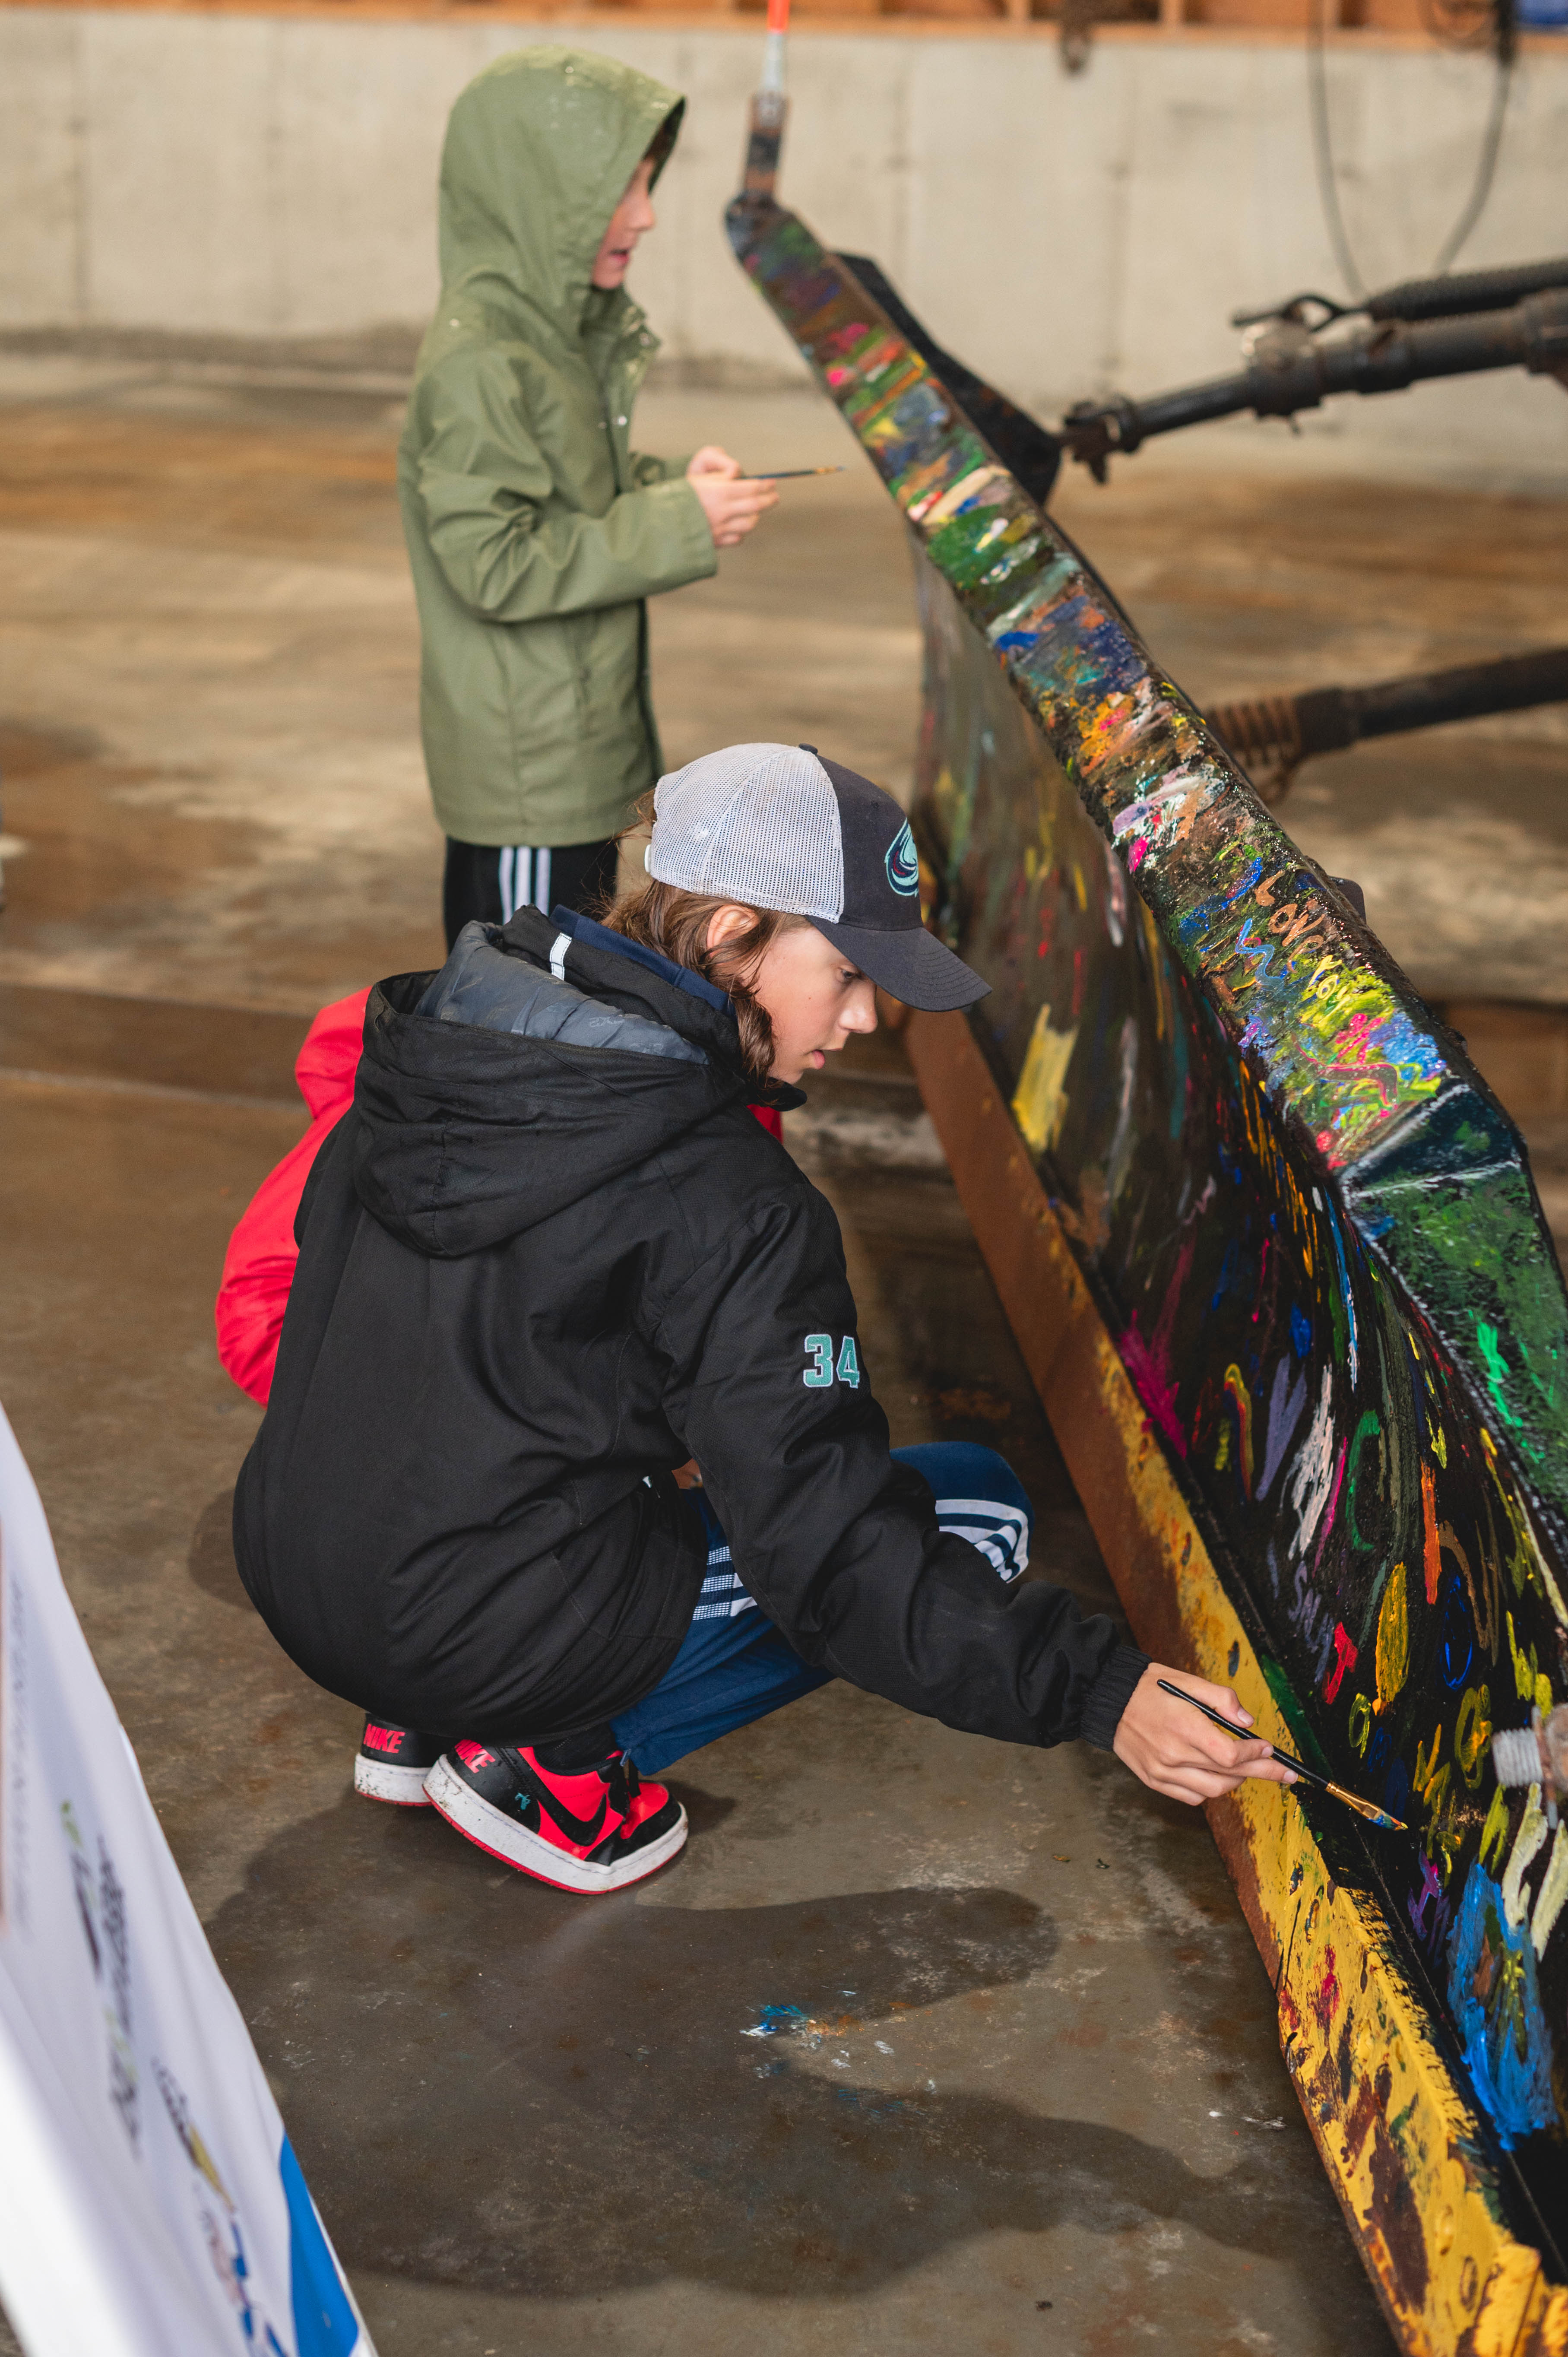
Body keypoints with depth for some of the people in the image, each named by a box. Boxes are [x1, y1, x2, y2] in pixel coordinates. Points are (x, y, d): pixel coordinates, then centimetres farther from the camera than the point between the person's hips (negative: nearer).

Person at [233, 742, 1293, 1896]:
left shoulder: (436, 1037, 2)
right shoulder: (724, 1204, -20)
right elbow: (822, 1544, -20)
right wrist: (1103, 1691, -20)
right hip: (495, 1631, -8)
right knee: (979, 1509, 3)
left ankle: (431, 1719, 14)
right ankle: (549, 1758, -3)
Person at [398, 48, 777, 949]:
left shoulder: (569, 328, 8)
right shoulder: (478, 362, -21)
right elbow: (495, 564, -25)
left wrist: (671, 481, 2)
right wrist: (675, 527, -22)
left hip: (581, 752, 10)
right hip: (523, 770, -9)